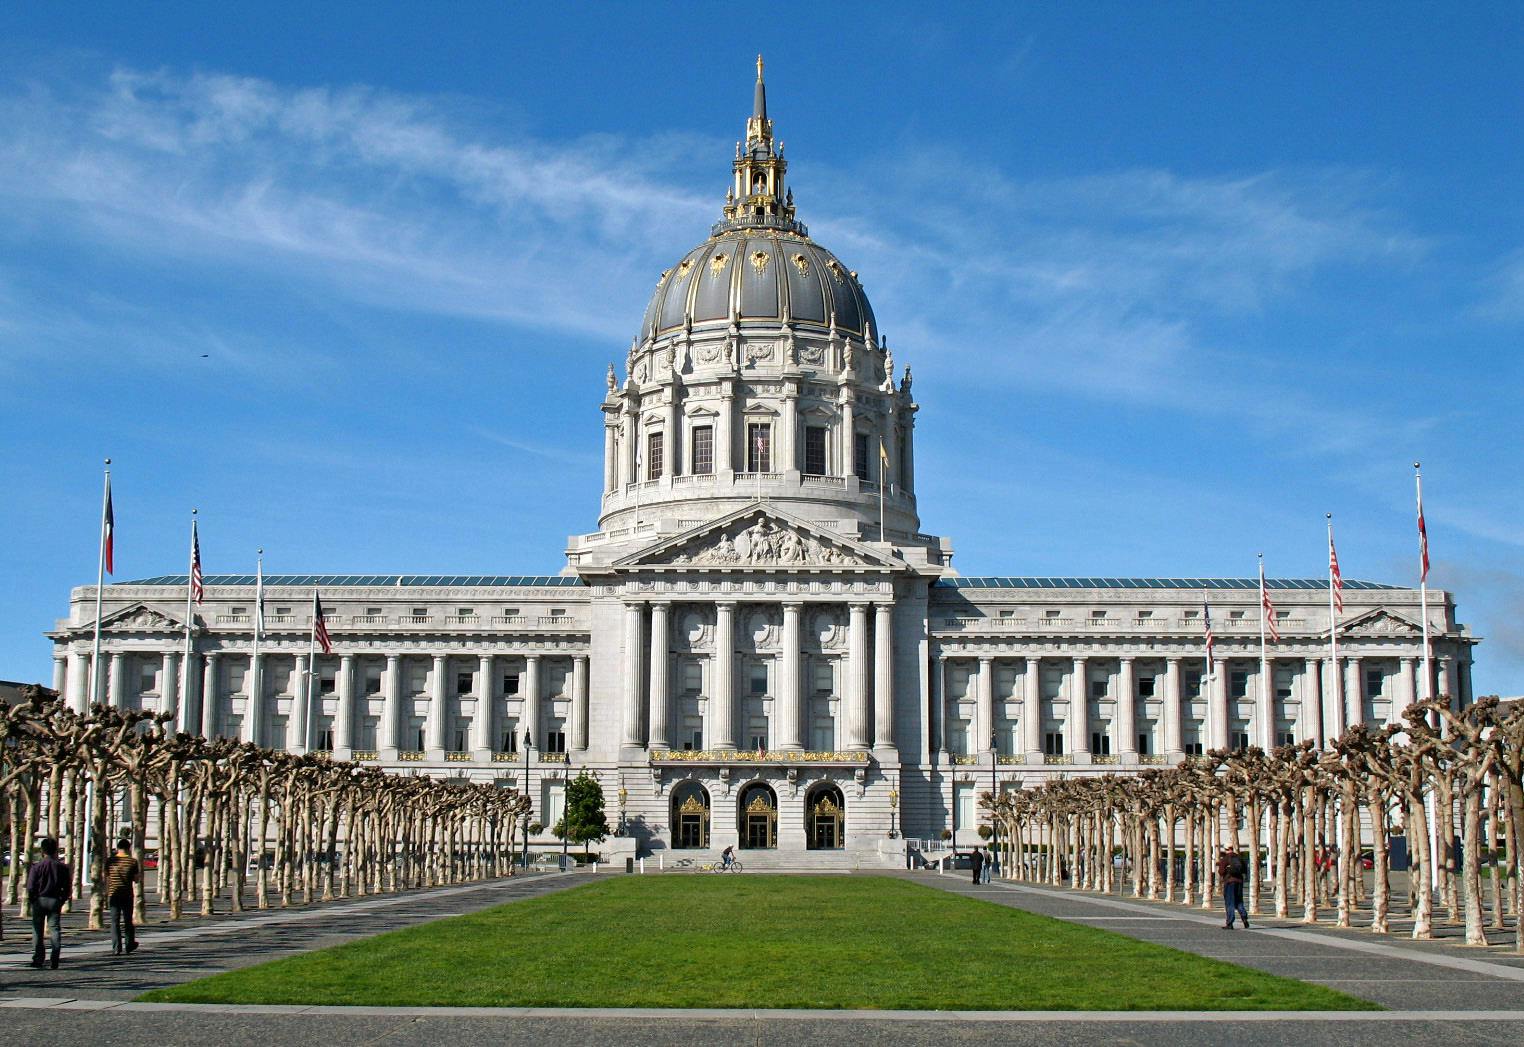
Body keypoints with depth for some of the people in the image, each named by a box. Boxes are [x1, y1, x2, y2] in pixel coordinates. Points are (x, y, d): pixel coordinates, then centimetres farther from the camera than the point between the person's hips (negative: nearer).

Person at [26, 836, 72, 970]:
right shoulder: (62, 867, 0)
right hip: (55, 901, 2)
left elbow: (30, 887, -9)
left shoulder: (36, 866, -8)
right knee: (55, 929, 4)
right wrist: (61, 901, 13)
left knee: (37, 930, 8)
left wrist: (31, 899, 6)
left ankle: (38, 959, 6)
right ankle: (54, 961, -3)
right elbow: (68, 887, 2)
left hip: (39, 900, -2)